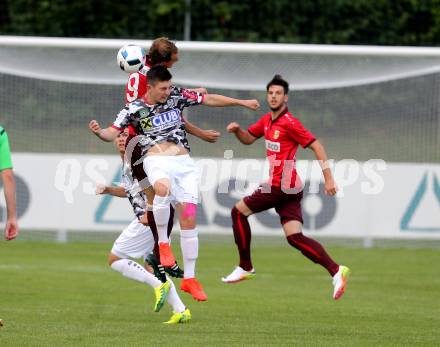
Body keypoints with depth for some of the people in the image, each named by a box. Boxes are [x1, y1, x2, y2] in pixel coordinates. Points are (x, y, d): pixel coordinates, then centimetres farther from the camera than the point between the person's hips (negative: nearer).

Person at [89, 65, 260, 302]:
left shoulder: (177, 96, 10)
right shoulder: (134, 109, 4)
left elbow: (210, 100, 18)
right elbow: (113, 132, 6)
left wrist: (243, 103, 19)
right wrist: (99, 132, -17)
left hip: (183, 162, 3)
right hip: (156, 160, -3)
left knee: (189, 218, -3)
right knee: (162, 188, -39)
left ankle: (189, 278, 6)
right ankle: (163, 242, -17)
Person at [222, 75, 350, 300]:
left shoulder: (289, 123, -12)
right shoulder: (266, 121, 15)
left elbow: (316, 146, -12)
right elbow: (248, 139, 28)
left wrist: (328, 178, -15)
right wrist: (236, 130, 5)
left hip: (281, 186, -8)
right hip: (290, 188, 8)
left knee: (239, 211, 3)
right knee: (295, 237, 0)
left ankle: (245, 267, 9)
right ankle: (335, 271, -9)